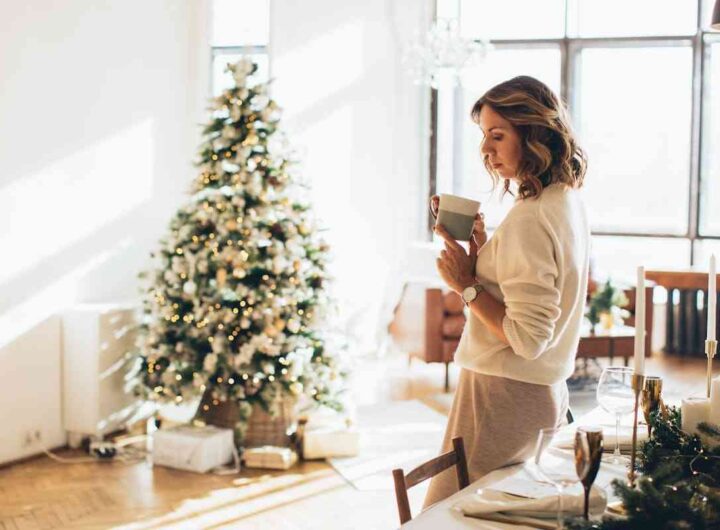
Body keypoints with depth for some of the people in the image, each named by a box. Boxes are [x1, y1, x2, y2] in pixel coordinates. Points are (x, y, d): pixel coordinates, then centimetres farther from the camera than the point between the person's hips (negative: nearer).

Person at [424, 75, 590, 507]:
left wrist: (467, 286, -15)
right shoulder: (569, 202, 8)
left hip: (506, 397, -10)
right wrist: (480, 246, 5)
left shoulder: (529, 219, -21)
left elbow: (528, 338, -23)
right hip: (548, 394, 10)